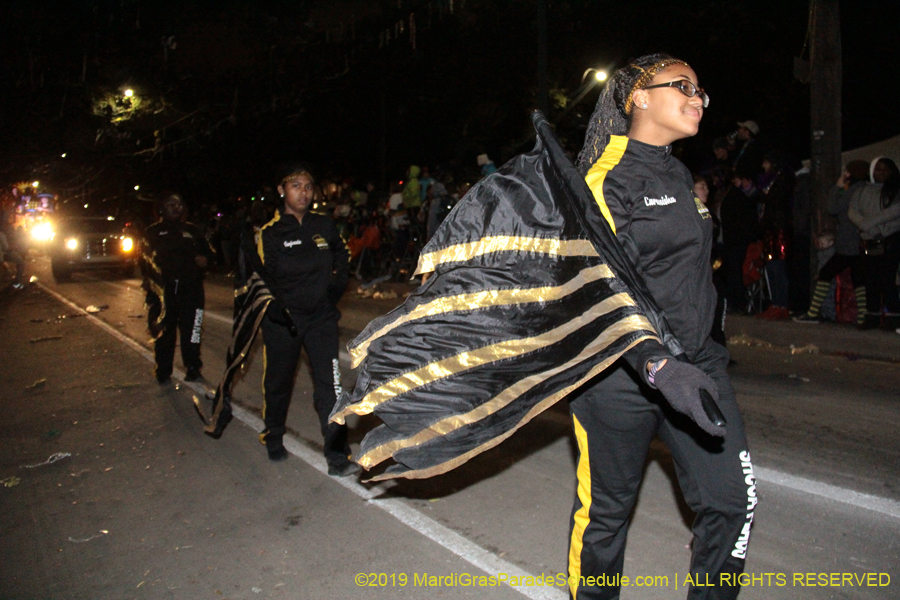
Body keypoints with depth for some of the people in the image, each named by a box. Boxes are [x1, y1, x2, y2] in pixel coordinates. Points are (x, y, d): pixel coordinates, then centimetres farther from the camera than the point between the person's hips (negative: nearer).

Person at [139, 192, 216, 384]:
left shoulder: (192, 230, 18)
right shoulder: (152, 233, 13)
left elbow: (209, 252, 21)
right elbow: (144, 260, 9)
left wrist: (205, 259, -3)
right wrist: (152, 283, -7)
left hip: (191, 288, 1)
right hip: (163, 290, -1)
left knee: (191, 329, -9)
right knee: (164, 331, 3)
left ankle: (193, 369, -2)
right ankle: (163, 371, 13)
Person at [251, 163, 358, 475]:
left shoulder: (324, 225, 4)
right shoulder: (269, 233, -6)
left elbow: (342, 256, 21)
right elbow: (260, 278, -6)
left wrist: (336, 288, 8)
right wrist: (277, 311, -15)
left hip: (321, 317, 2)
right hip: (282, 321, -1)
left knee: (330, 385, -8)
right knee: (278, 383, 14)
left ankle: (338, 456, -4)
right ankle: (273, 440, 40)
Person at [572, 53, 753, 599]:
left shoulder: (680, 175, 15)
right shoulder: (608, 176, -12)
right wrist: (657, 367, -32)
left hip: (697, 363, 8)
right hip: (622, 372, -8)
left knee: (735, 499, 5)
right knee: (606, 509, 7)